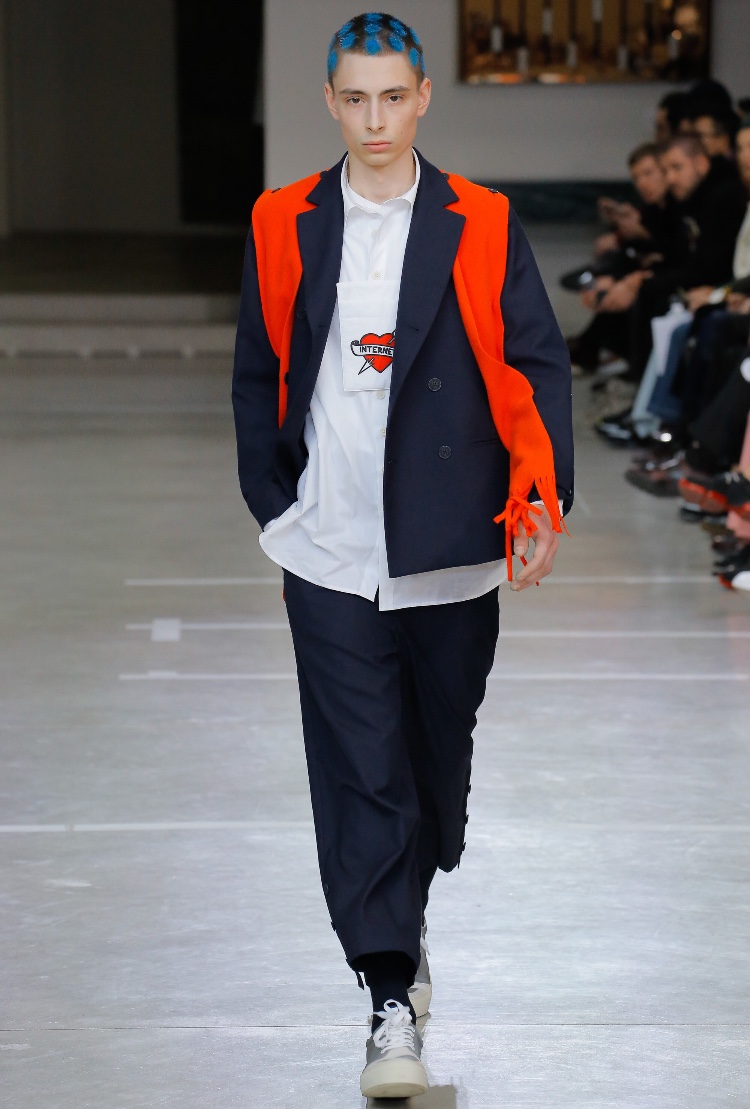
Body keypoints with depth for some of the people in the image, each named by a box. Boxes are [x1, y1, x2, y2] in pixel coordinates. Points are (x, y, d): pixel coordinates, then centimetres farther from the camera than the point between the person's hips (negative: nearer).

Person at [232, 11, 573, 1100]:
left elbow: (537, 366, 0)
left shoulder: (483, 228, 0)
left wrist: (542, 497, -11)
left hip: (450, 551, 1)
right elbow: (258, 375, 12)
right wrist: (272, 503, 6)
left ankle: (402, 920, 37)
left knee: (440, 754, 12)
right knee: (358, 772, -6)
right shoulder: (283, 226, 4)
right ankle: (391, 1001, -6)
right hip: (331, 554, 0)